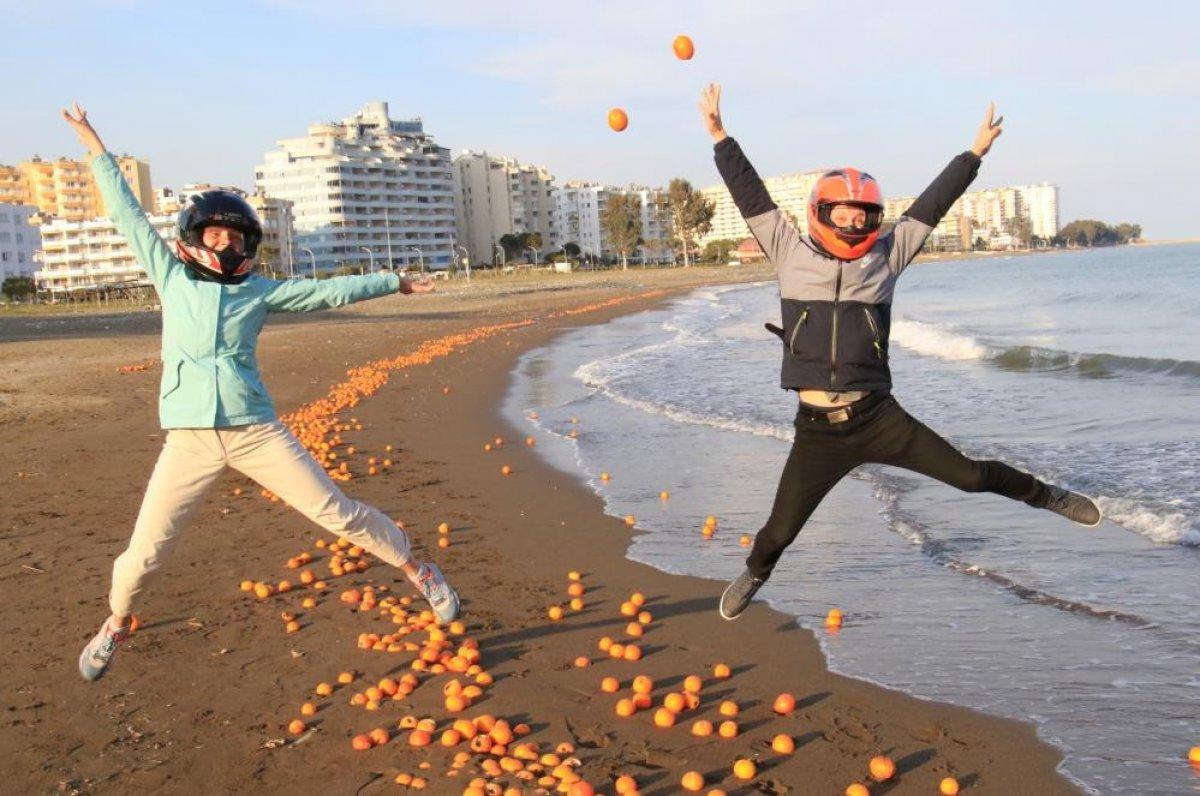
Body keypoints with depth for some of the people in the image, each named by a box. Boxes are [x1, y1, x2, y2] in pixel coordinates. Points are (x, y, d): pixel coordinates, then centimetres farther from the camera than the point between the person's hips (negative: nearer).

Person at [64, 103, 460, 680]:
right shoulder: (172, 276, 8)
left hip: (256, 431, 0)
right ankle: (116, 624, 32)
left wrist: (393, 281, 13)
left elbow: (328, 292, 11)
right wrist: (94, 146, 18)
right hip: (189, 439, 0)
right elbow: (127, 214, 14)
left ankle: (417, 571, 16)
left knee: (337, 512, -1)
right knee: (144, 552, 2)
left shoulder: (259, 290, 7)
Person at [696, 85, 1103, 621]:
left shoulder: (885, 255, 7)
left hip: (878, 416, 1)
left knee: (970, 475, 4)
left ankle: (1043, 495, 32)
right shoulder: (791, 253, 4)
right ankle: (753, 575, 40)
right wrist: (719, 136, 9)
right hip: (817, 429, 0)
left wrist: (975, 152, 17)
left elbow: (930, 207, 13)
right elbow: (750, 195, 7)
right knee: (780, 530, 7)